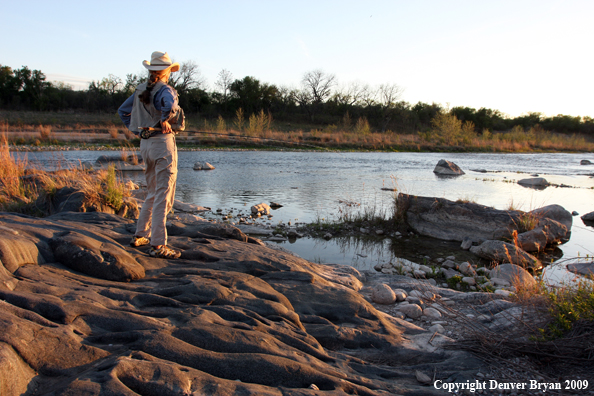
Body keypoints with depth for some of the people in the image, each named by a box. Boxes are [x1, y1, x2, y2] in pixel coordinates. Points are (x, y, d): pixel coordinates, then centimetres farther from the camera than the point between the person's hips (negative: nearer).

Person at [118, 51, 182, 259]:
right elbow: (170, 105, -33)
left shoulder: (141, 90, 11)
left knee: (152, 193, 21)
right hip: (163, 143, -8)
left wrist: (137, 131, 15)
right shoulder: (165, 89, -11)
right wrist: (164, 121, -15)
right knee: (163, 196, -3)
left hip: (145, 144, 8)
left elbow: (123, 111, 20)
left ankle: (140, 235, 28)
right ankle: (157, 245, -2)